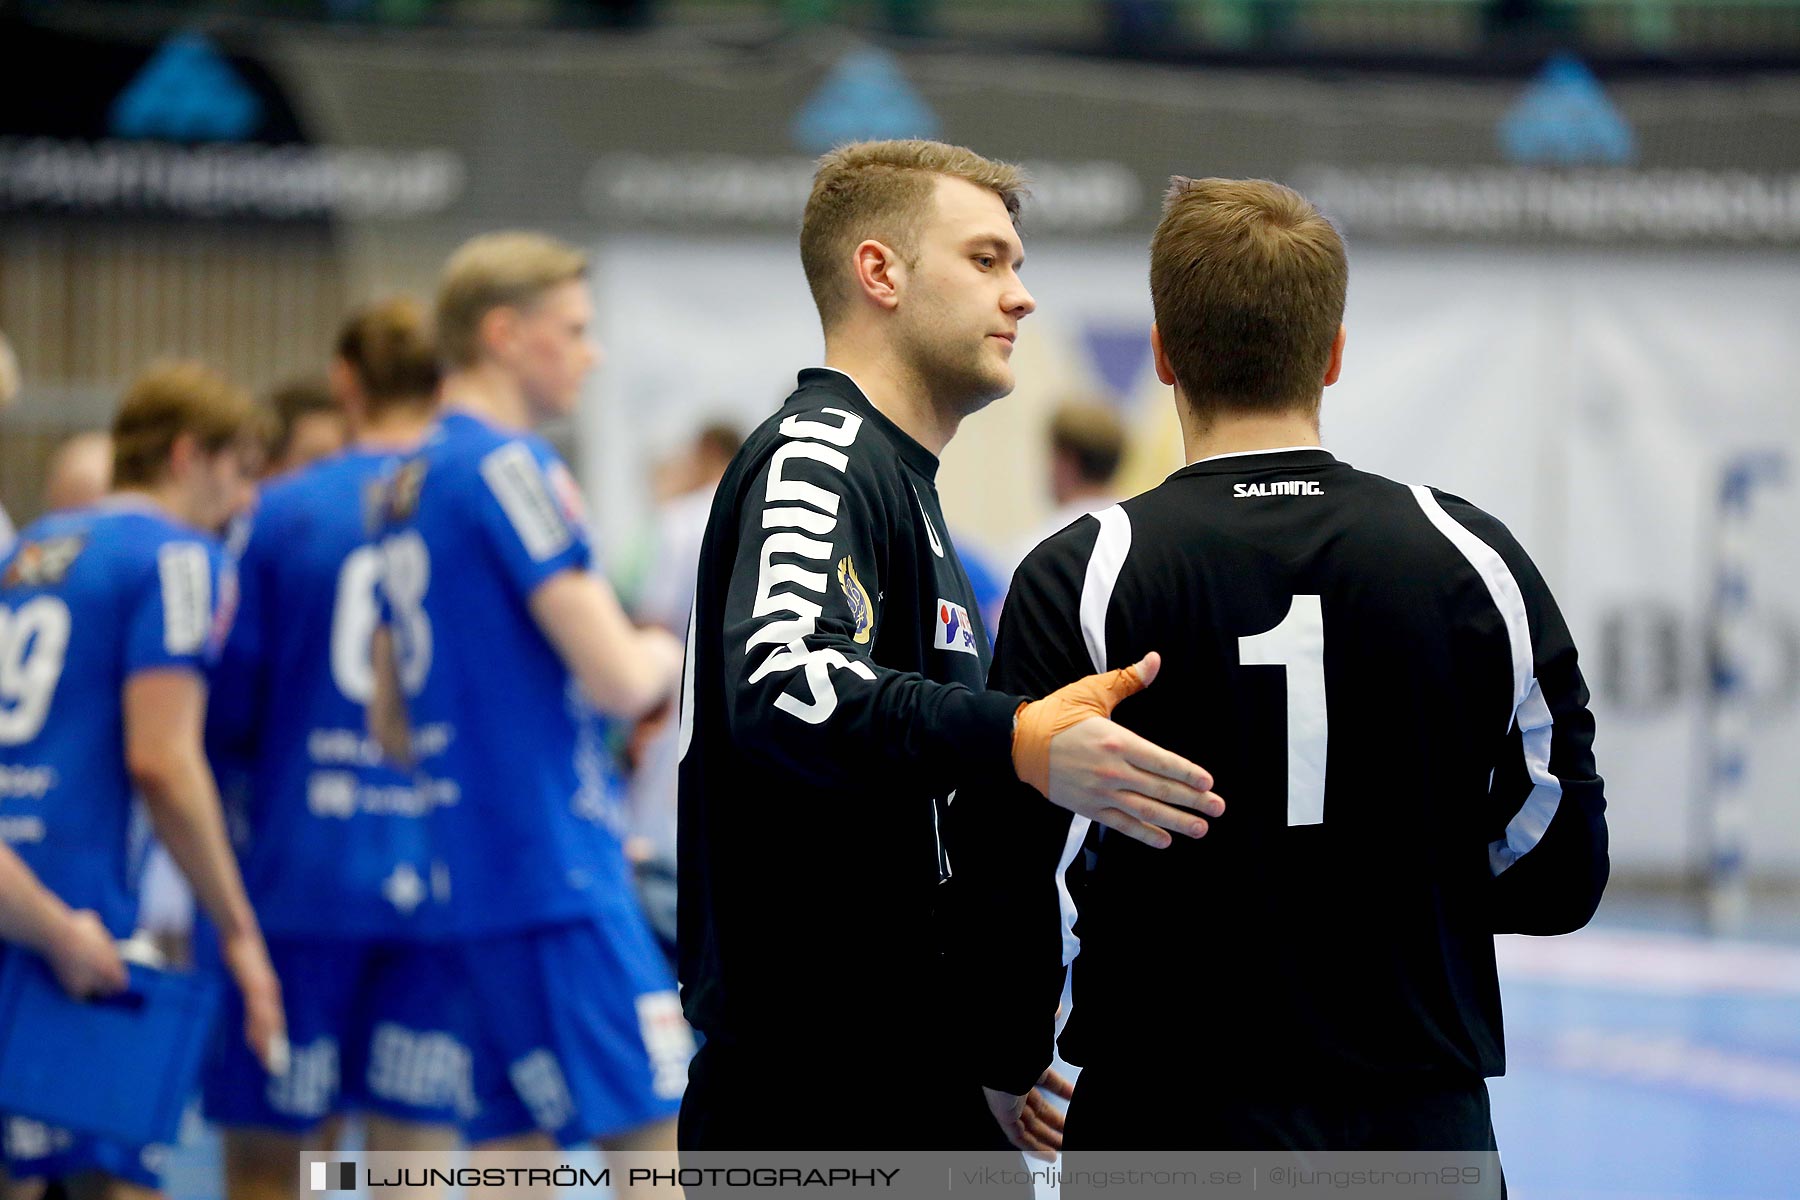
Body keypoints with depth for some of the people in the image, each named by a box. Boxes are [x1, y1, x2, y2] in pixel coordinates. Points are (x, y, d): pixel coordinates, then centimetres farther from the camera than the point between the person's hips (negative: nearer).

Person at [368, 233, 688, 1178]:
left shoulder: (409, 487, 18)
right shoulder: (507, 465, -11)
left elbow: (393, 725, 23)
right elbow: (615, 676, -18)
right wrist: (661, 660, 5)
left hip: (476, 878, 9)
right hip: (554, 872, -9)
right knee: (667, 1143, -12)